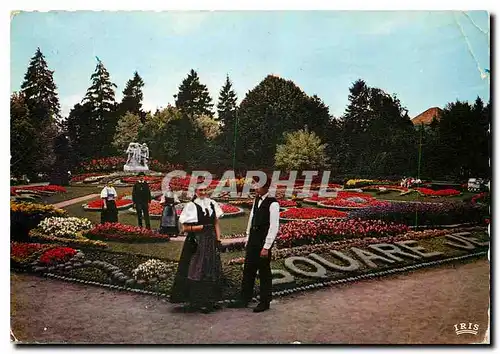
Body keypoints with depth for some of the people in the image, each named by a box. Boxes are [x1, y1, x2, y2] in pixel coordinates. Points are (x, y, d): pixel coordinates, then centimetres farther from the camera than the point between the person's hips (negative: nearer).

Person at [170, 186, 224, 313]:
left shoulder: (212, 204, 8)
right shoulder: (191, 206, -6)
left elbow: (216, 224, 11)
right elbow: (185, 227, -7)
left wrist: (218, 240, 3)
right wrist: (201, 227, -16)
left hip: (211, 241, 5)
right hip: (196, 242, -5)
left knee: (212, 270, 9)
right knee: (197, 271, -2)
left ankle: (209, 300, 21)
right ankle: (196, 301, 9)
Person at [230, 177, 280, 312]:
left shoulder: (273, 204, -17)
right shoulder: (256, 200, 7)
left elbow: (274, 227, -18)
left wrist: (266, 247, -17)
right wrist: (247, 240, 13)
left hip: (263, 242, -7)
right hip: (253, 240, 7)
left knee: (264, 273, 6)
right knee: (248, 270, 15)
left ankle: (265, 302, 21)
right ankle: (244, 299, 28)